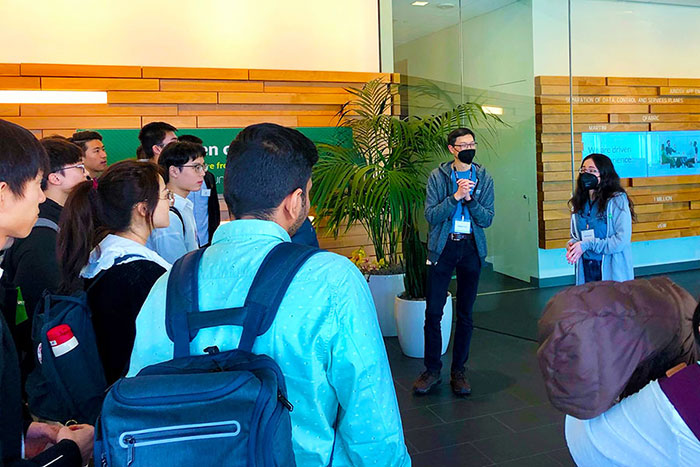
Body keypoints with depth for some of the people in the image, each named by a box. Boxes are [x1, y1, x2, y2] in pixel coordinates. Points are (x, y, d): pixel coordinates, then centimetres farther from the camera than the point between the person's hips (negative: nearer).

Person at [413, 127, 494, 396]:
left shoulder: (484, 179, 6)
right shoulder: (438, 177, 1)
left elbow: (487, 219, 0)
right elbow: (431, 215, -9)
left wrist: (470, 199, -15)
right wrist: (456, 196, -19)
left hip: (471, 248, 2)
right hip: (443, 247, -2)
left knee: (465, 314, 8)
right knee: (433, 312, -3)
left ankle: (459, 370, 20)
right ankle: (432, 370, 11)